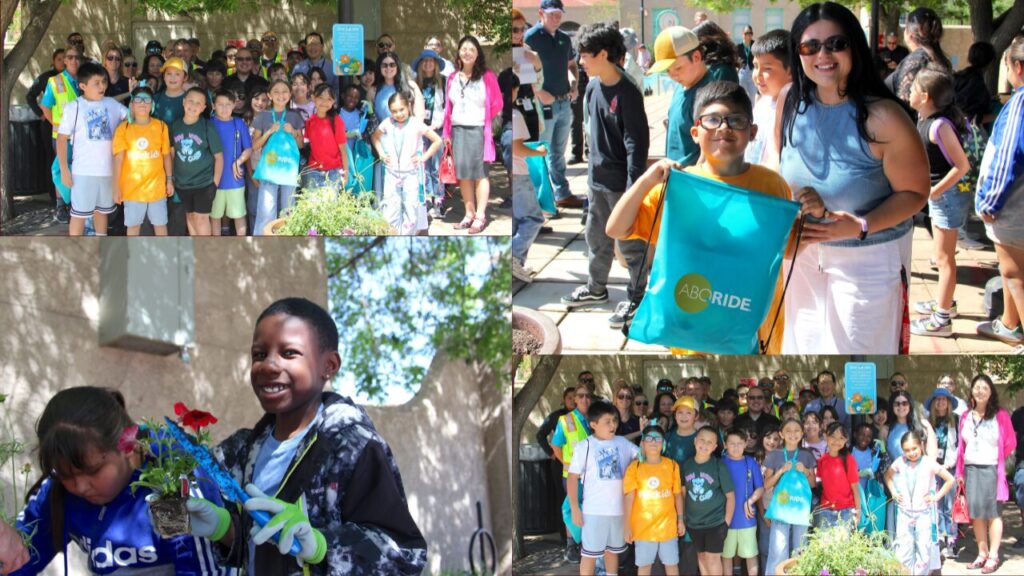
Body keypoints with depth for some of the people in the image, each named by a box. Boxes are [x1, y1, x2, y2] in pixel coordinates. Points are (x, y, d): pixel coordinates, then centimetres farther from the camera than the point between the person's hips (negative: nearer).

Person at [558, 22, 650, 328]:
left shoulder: (627, 93, -18)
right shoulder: (593, 88, 5)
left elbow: (637, 142, -18)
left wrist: (633, 185, -20)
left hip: (621, 182, -8)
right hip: (598, 179, 8)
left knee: (630, 243, 4)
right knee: (597, 237, 20)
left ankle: (636, 297, 15)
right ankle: (596, 288, 35)